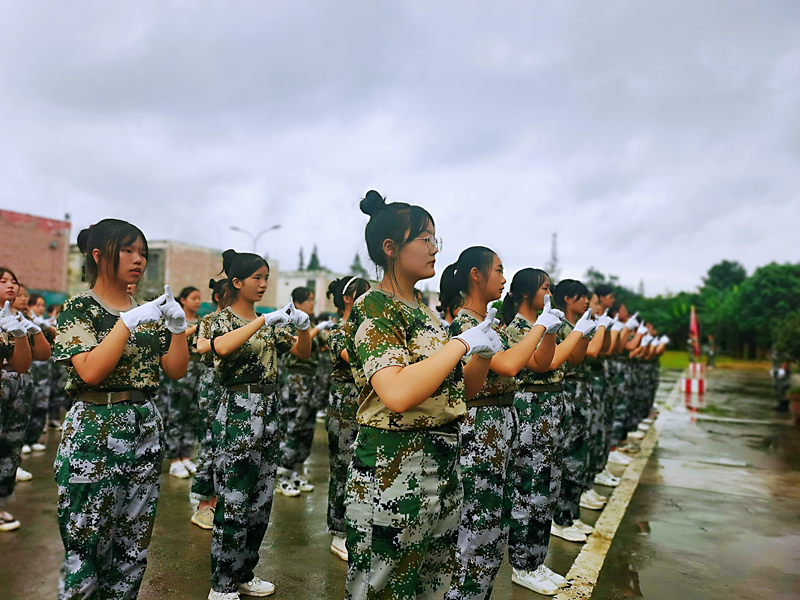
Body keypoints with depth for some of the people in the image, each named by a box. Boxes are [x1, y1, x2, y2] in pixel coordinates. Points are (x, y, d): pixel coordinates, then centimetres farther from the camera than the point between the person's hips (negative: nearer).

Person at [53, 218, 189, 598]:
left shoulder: (148, 312, 10)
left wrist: (177, 326, -7)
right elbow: (90, 371, -19)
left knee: (133, 548, 12)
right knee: (87, 549, 2)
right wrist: (129, 322, -21)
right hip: (94, 434, -5)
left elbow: (176, 370, 6)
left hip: (146, 430, 5)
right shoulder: (79, 308, -5)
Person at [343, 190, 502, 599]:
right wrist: (462, 342, -22)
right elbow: (397, 395, -31)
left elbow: (454, 390, 16)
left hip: (443, 468, 8)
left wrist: (483, 353, 0)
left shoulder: (425, 311, 10)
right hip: (393, 472, -8)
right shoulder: (374, 307, -14)